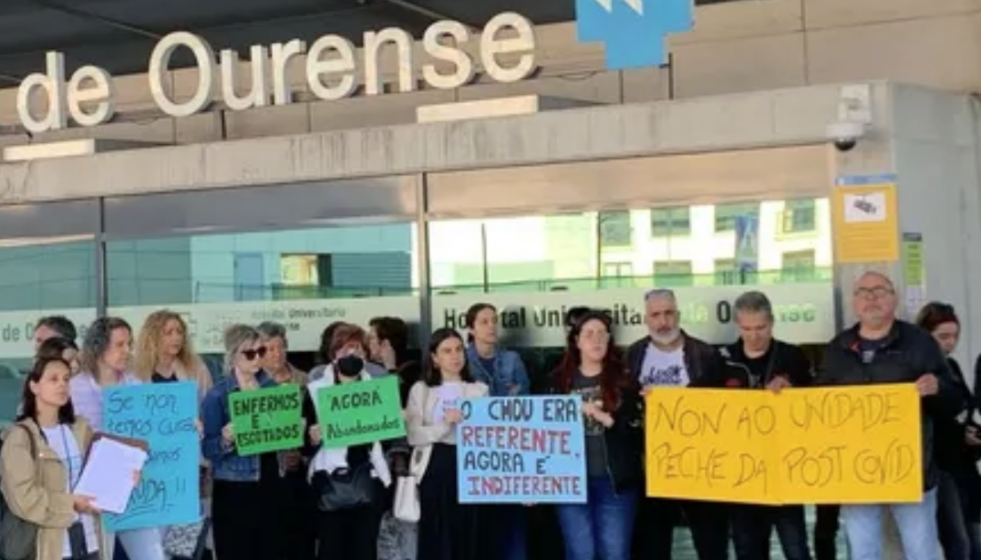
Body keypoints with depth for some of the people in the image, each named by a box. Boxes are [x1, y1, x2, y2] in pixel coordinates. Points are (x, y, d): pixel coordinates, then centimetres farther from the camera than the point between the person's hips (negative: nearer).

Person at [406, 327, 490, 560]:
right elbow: (413, 435, -6)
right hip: (435, 471, -1)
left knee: (472, 540, 3)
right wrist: (444, 426, -20)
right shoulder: (421, 390, 6)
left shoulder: (479, 389, 11)